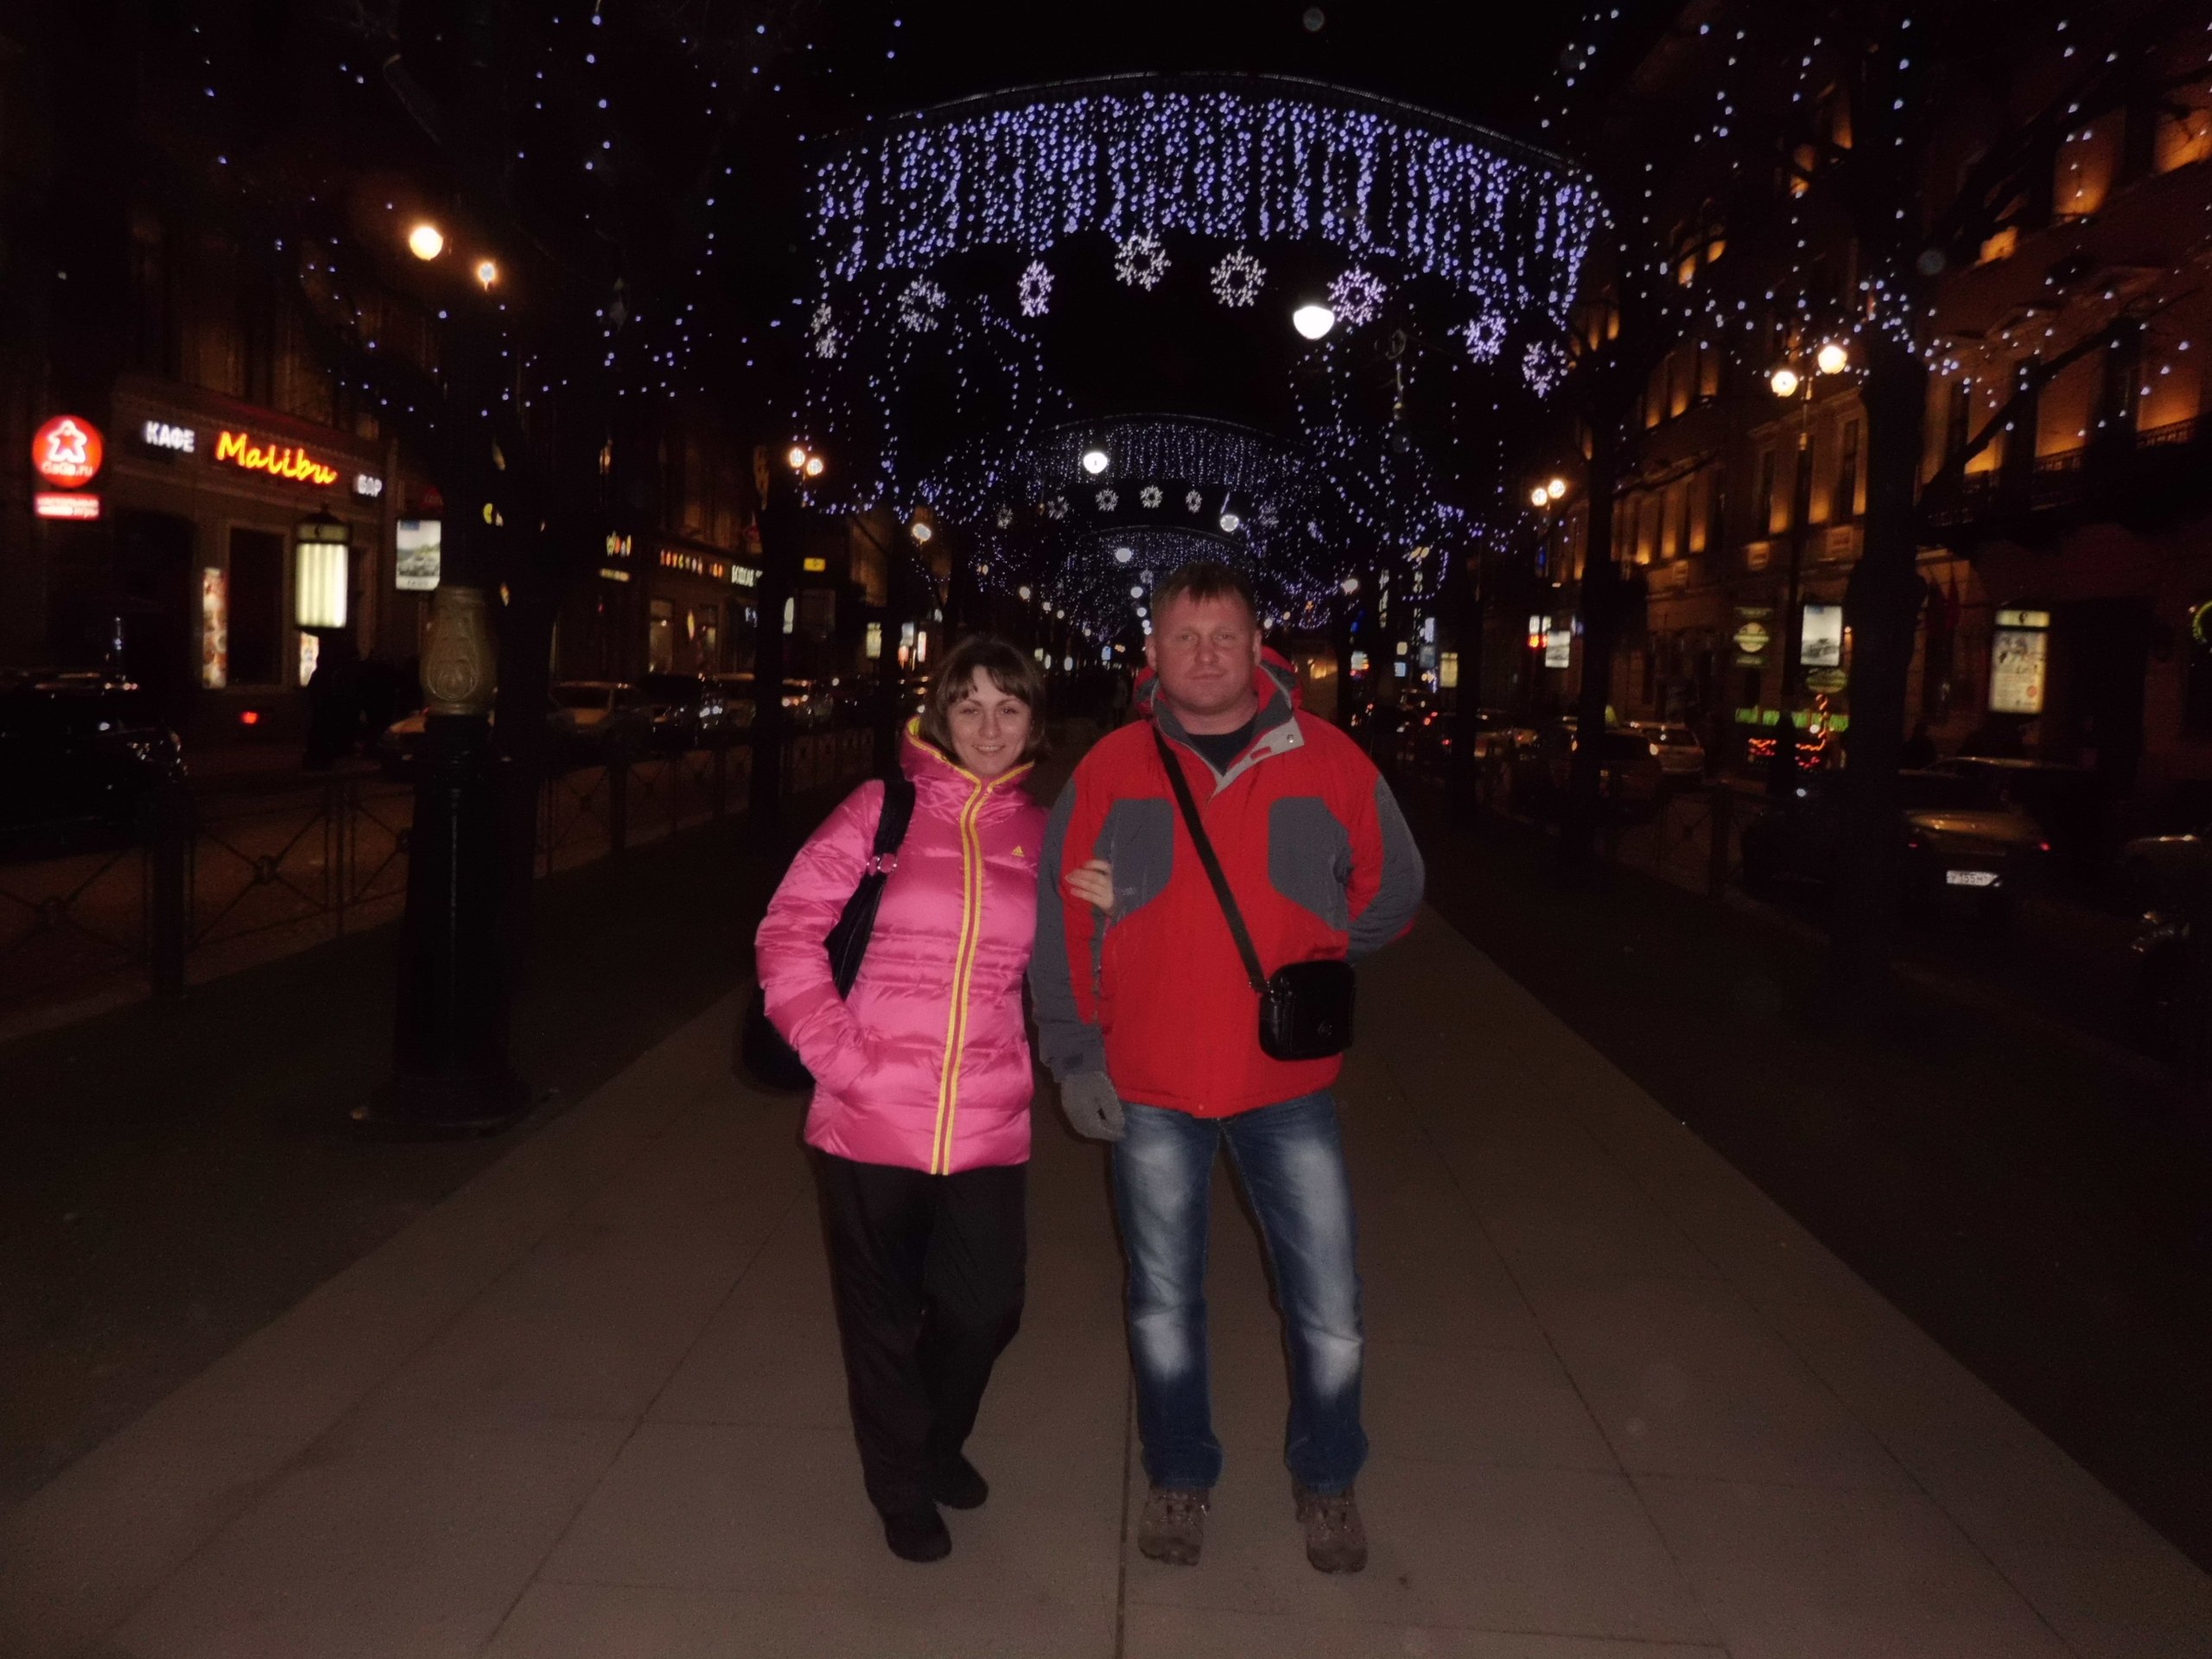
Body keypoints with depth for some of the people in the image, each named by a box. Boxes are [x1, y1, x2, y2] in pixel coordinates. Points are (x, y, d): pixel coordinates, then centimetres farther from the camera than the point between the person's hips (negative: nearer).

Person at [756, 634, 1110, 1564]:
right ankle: (902, 1490, 40)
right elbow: (787, 932, -4)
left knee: (985, 1310, 14)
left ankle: (937, 1443, 47)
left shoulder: (1042, 836, 6)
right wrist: (833, 1048, -13)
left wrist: (1108, 916, -7)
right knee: (883, 1316, 14)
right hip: (869, 1121, -2)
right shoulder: (884, 808, -3)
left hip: (988, 1131, 3)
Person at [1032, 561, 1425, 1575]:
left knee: (1330, 1315, 6)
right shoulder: (1110, 769, -3)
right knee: (1162, 1307, 16)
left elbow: (1392, 889, 8)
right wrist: (1073, 1052, -4)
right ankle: (1178, 1476, 39)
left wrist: (1319, 966, -3)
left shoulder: (1327, 761, -4)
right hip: (1149, 1091, 0)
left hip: (1288, 1086, 0)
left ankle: (1325, 1480, 34)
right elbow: (1060, 921, 0)